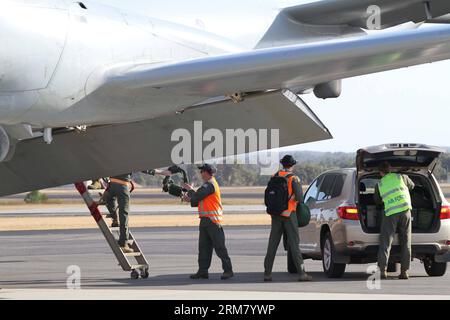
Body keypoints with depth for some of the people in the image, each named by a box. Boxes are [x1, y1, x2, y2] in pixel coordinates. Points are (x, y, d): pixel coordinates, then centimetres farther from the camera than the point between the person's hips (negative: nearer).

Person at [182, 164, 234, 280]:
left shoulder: (209, 185, -14)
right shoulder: (209, 184, 18)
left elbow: (197, 197, -18)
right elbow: (201, 201, 23)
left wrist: (190, 190, 0)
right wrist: (190, 199, 14)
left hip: (212, 220, -10)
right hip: (205, 220, 10)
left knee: (219, 246, -7)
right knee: (203, 246, 10)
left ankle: (228, 270, -4)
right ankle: (203, 271, 13)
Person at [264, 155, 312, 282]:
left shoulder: (274, 177, 6)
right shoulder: (293, 179, -10)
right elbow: (299, 197, -16)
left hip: (276, 214, 4)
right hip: (289, 214, -4)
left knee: (273, 243, 8)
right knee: (294, 243, -2)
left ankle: (267, 273, 8)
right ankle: (301, 273, -5)